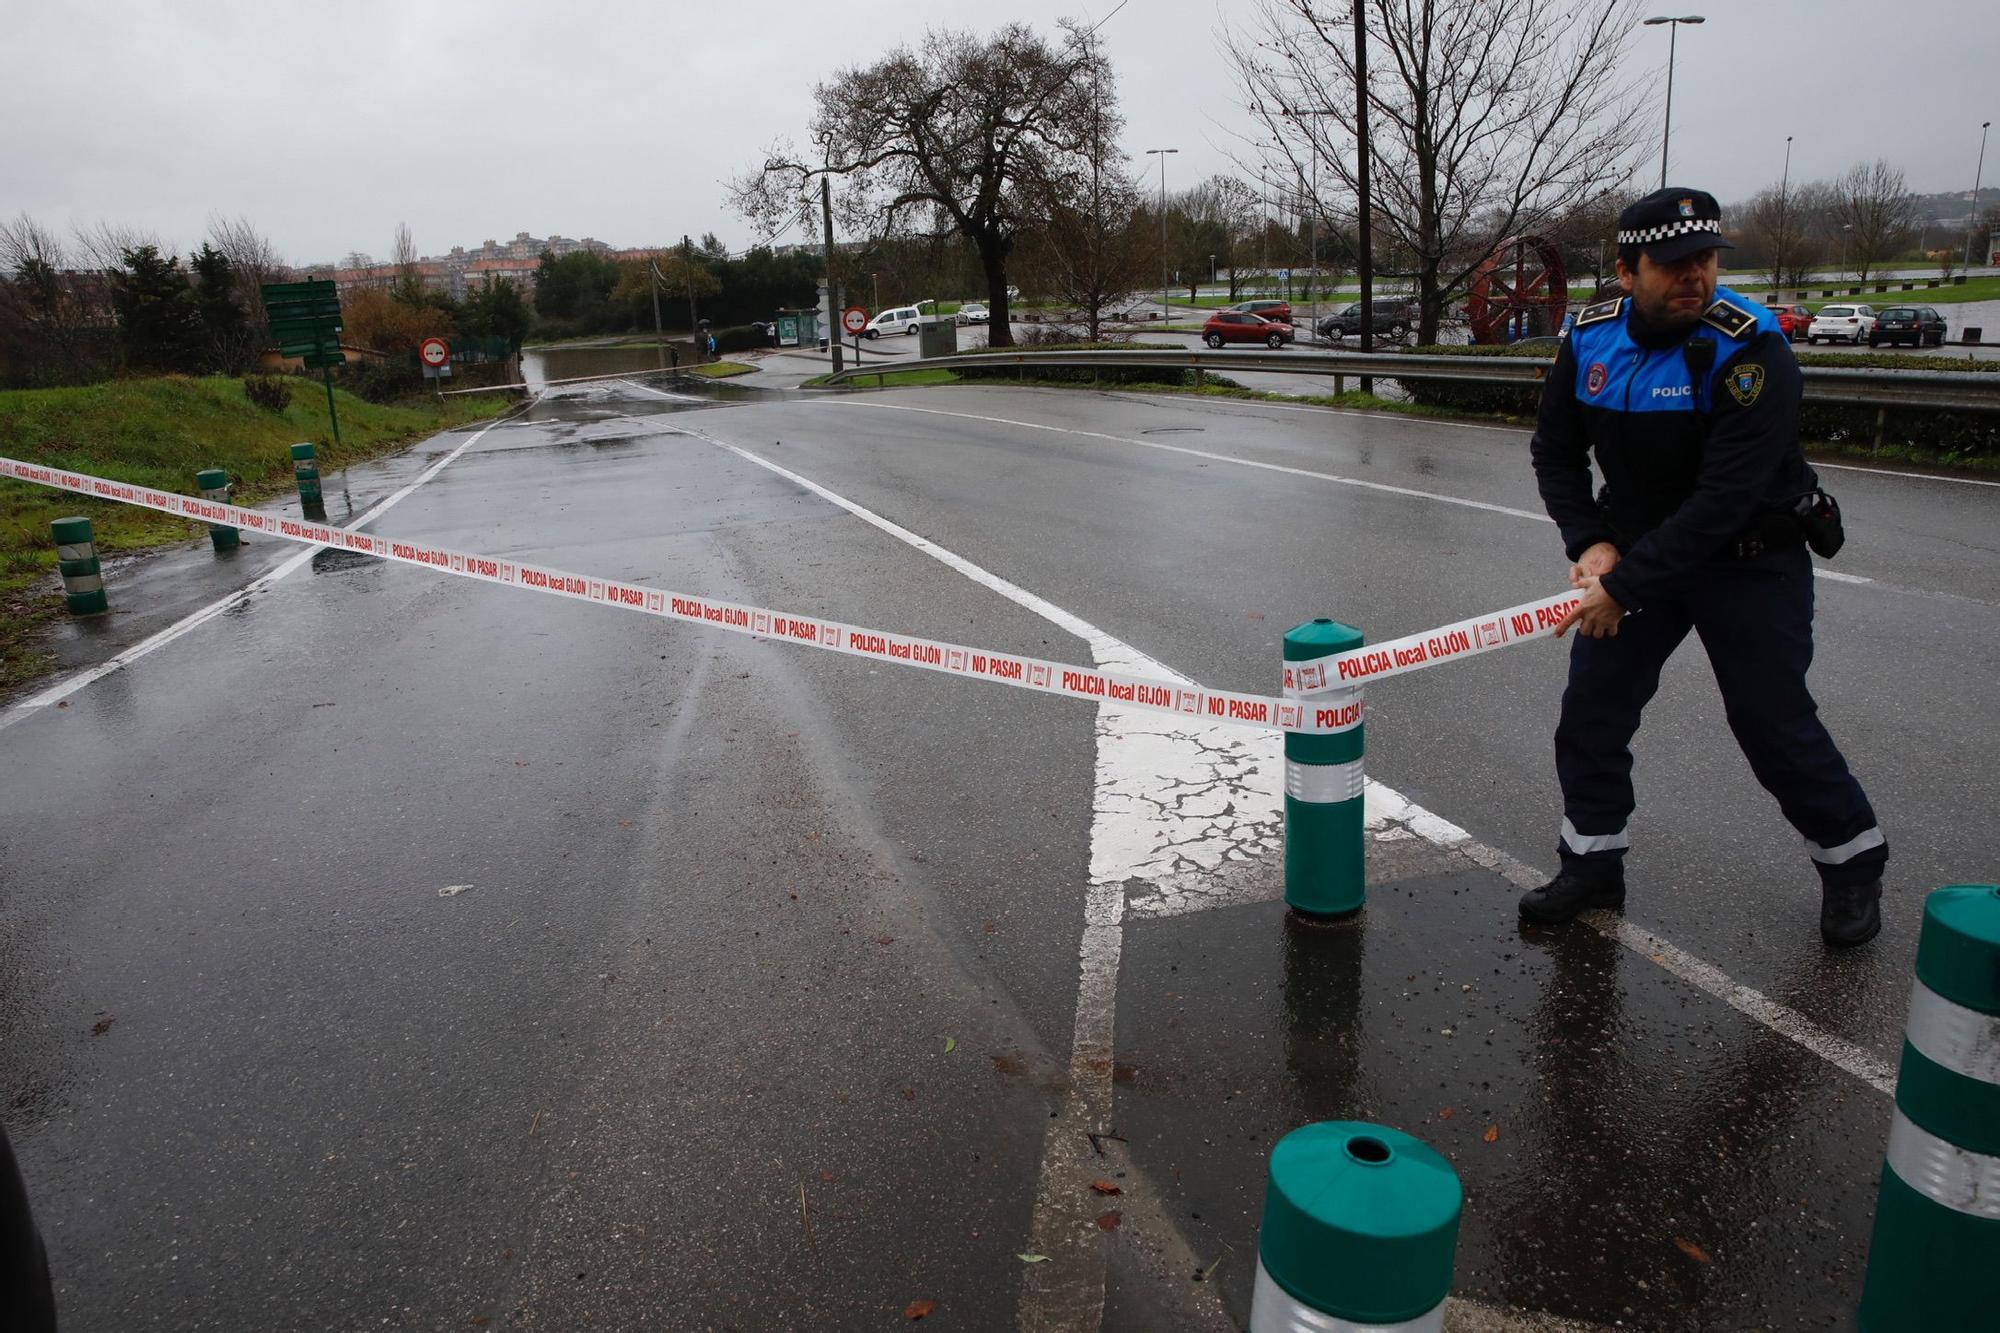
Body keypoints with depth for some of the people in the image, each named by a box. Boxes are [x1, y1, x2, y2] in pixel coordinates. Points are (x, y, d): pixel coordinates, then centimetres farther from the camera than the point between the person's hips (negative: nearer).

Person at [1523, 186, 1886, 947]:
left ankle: (1852, 862, 24)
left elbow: (1725, 499, -29)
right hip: (1639, 546, 5)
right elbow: (1556, 451, 3)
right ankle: (1592, 864, 19)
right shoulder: (1589, 339, -7)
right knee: (1591, 707, 2)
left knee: (1773, 721, 0)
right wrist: (1591, 543, -11)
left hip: (1752, 562, -5)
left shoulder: (1750, 348, -24)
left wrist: (1625, 588, -30)